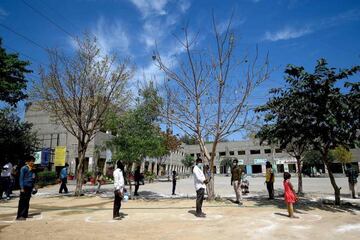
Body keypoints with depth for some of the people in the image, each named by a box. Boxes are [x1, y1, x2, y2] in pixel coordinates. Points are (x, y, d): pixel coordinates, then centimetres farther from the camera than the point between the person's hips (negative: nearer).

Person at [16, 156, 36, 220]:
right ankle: (19, 216, 0)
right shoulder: (24, 168, -8)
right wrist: (22, 188, -15)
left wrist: (34, 186, 13)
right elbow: (21, 178, -10)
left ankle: (24, 215, 18)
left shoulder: (33, 170, 11)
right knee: (22, 201, -4)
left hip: (30, 187, 7)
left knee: (27, 202, 11)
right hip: (25, 187, -7)